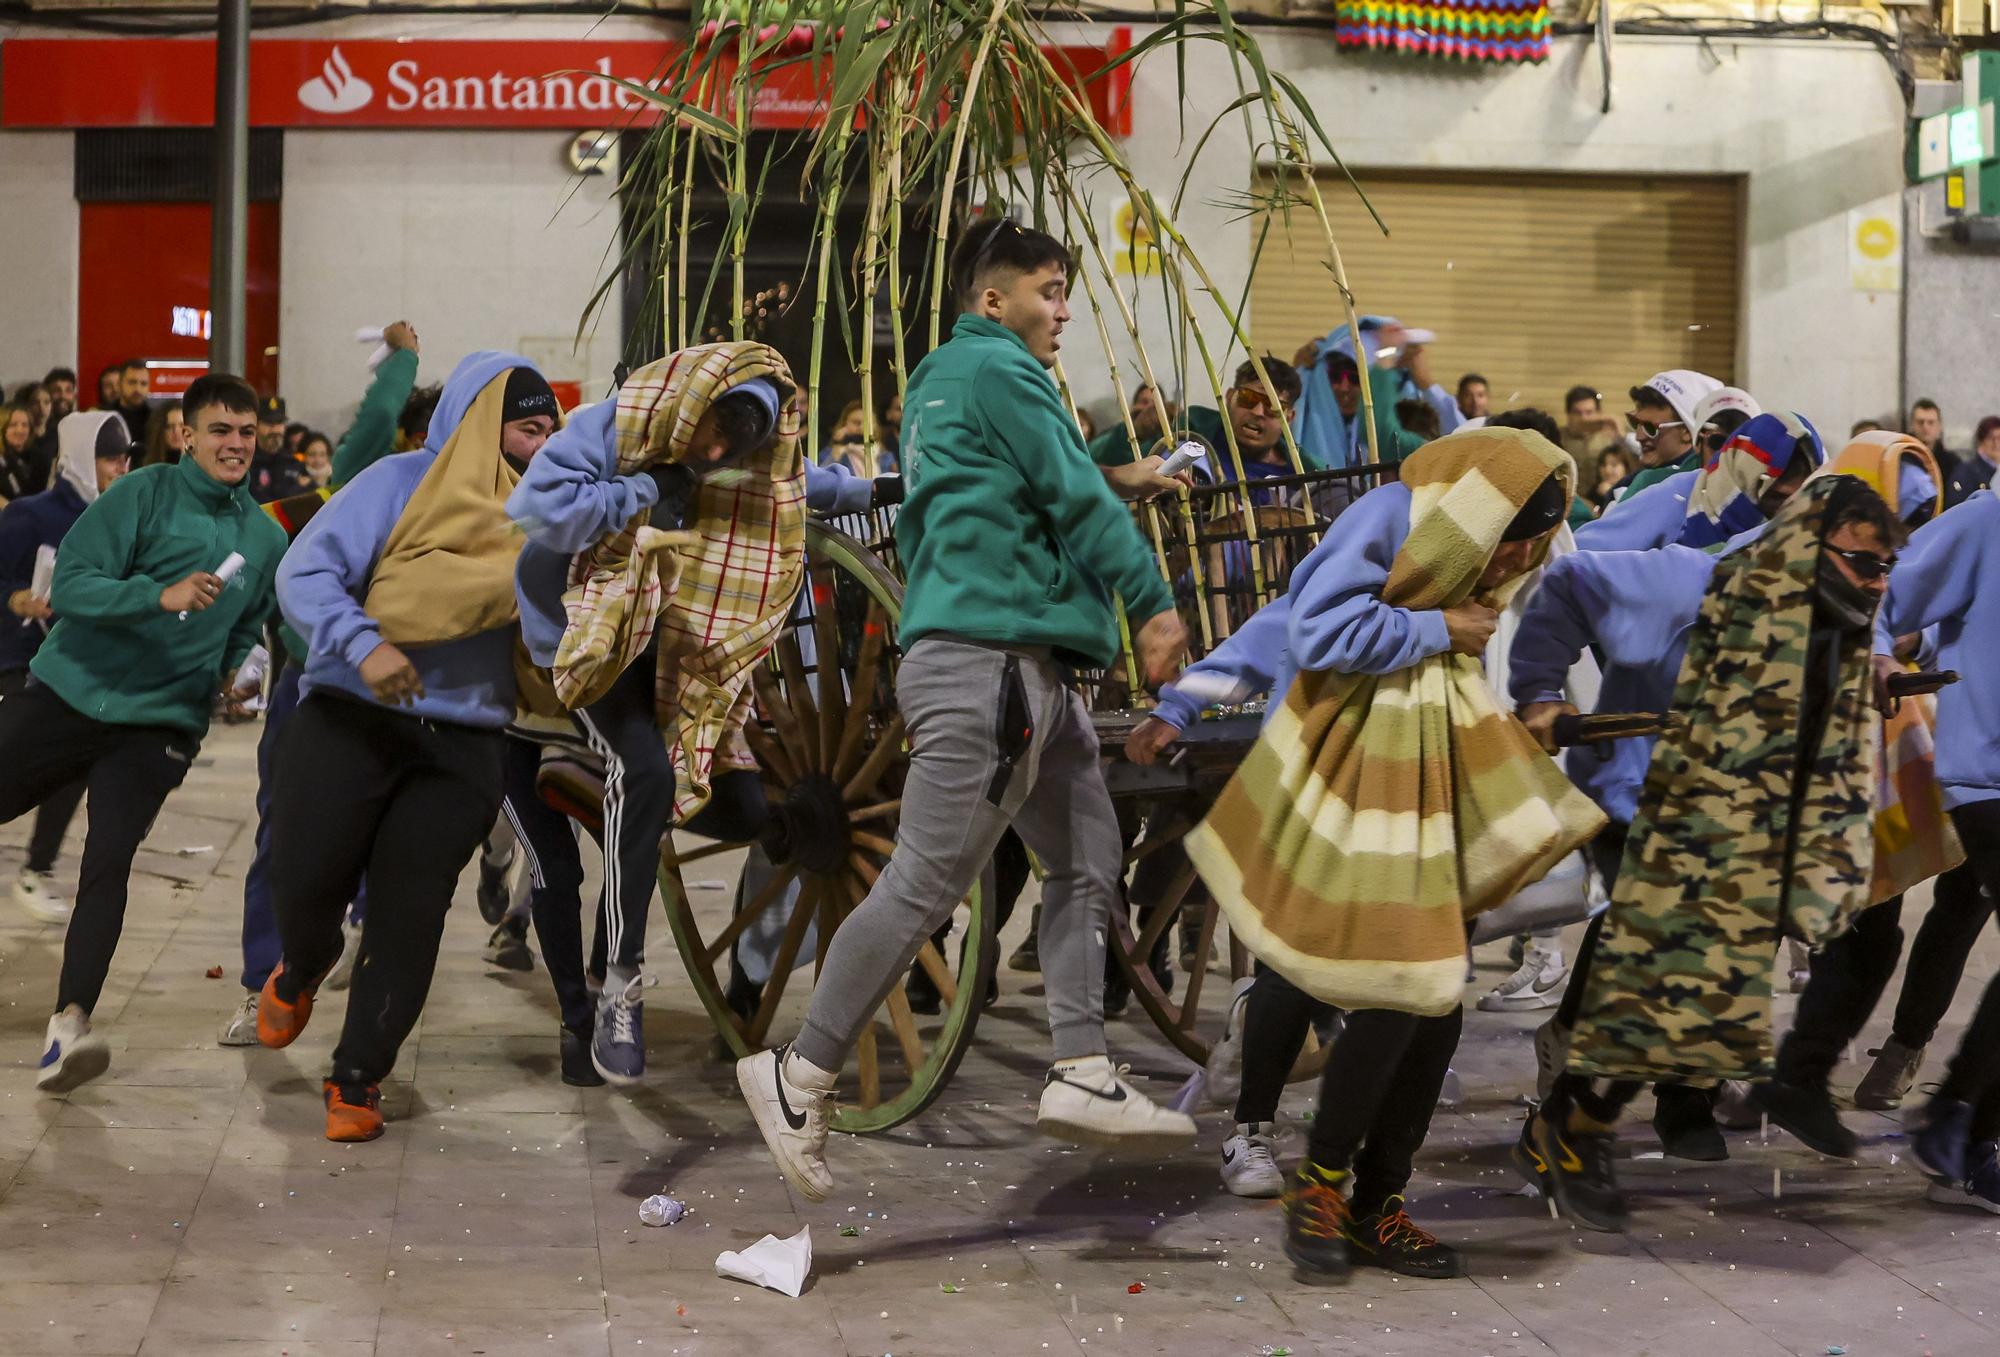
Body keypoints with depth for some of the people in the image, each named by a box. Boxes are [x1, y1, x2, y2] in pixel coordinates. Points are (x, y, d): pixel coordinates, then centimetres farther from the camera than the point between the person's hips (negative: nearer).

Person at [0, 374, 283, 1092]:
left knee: (109, 864, -14)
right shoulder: (144, 494, -6)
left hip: (159, 722, 1)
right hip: (69, 694, -1)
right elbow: (70, 585, -15)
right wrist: (162, 595, -27)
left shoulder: (266, 539, 8)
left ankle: (70, 1023, -22)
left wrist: (237, 674, 11)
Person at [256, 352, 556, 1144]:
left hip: (460, 745, 3)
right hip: (351, 721, -3)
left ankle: (357, 1079, 10)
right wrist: (365, 645, -25)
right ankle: (303, 971, 32)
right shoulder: (402, 485, -3)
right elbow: (306, 572, -11)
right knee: (306, 883, -5)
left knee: (409, 915, -4)